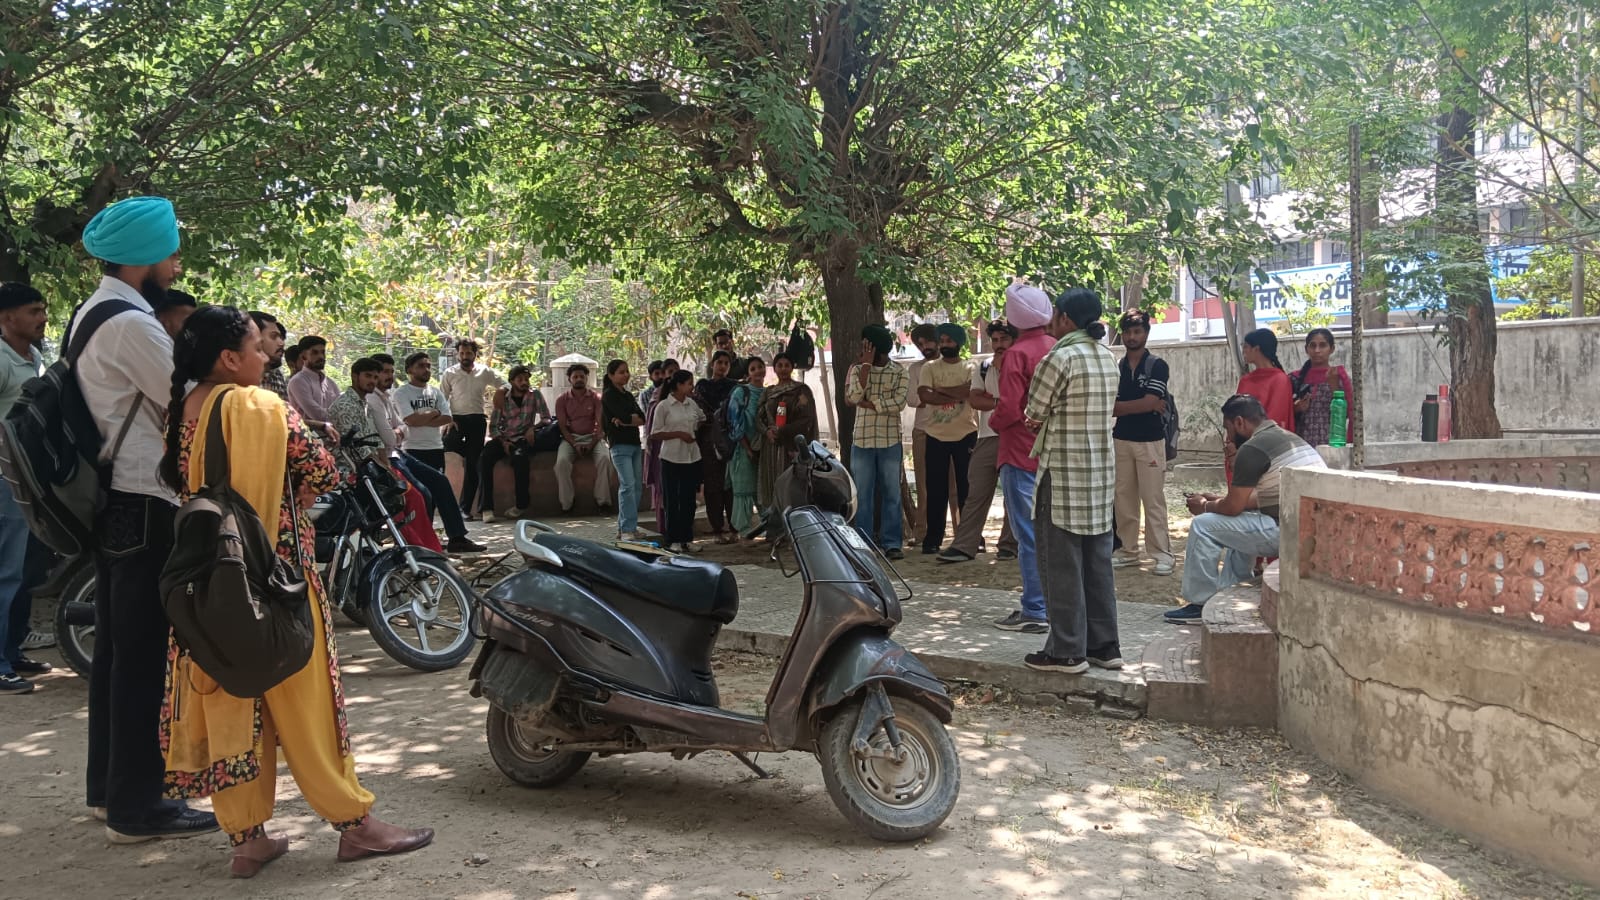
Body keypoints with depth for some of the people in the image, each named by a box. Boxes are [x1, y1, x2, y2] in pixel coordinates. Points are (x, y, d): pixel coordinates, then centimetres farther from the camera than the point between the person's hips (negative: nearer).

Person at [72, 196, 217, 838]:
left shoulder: (92, 313, 14)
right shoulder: (132, 324, -18)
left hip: (111, 497, 10)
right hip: (144, 504, -10)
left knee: (116, 646, 16)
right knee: (145, 653, -4)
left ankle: (108, 786, 27)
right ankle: (135, 806, 3)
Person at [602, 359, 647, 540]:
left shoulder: (628, 395, 19)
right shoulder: (609, 395, -3)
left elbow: (643, 419, 6)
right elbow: (625, 416, -16)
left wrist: (623, 421, -10)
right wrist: (635, 417, 4)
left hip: (635, 444, 8)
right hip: (620, 445, -8)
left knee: (637, 486, 5)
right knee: (628, 485, -15)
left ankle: (624, 527, 11)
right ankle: (627, 529, -18)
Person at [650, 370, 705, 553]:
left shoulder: (692, 404, 8)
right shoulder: (663, 406, -7)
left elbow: (702, 419, 28)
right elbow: (655, 434, -8)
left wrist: (696, 432, 10)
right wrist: (679, 434, -15)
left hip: (692, 457, 5)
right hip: (672, 458, -5)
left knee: (689, 498, 8)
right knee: (672, 499, 0)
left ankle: (687, 539, 16)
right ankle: (673, 540, 6)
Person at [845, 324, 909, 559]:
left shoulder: (899, 372, 2)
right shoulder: (858, 369, 7)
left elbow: (899, 402, -12)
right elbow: (854, 397, -10)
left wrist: (868, 403, -11)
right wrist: (866, 365, -10)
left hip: (890, 440, -1)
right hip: (862, 440, 1)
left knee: (891, 493, 2)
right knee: (863, 494, 4)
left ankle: (891, 543, 6)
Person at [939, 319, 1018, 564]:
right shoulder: (982, 369, 14)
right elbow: (974, 399, 1)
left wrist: (1002, 369, -9)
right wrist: (999, 402, -11)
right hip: (987, 438, 3)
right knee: (976, 493, 1)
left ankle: (1009, 545, 11)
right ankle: (964, 546, 0)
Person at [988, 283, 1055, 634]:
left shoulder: (1018, 354, -15)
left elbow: (1009, 408, -20)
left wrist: (993, 422, -1)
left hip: (1022, 454, -7)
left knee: (1029, 534, -3)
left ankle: (1035, 612, 0)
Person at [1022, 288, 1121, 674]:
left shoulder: (1060, 358, -14)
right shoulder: (1107, 358, 11)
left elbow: (1033, 412, -8)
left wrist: (1040, 417, 13)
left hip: (1063, 473, -8)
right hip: (1102, 470, 8)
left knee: (1062, 564, 0)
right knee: (1097, 562, 13)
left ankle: (1067, 651, 3)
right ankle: (1103, 645, 18)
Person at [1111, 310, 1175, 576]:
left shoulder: (1157, 366, -3)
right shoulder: (1115, 368, 9)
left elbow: (1150, 402, -13)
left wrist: (1119, 407, -4)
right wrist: (1145, 406, -9)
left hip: (1150, 441, -4)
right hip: (1121, 440, 4)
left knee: (1154, 499, -4)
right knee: (1124, 499, 6)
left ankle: (1162, 553, 1)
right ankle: (1128, 551, 15)